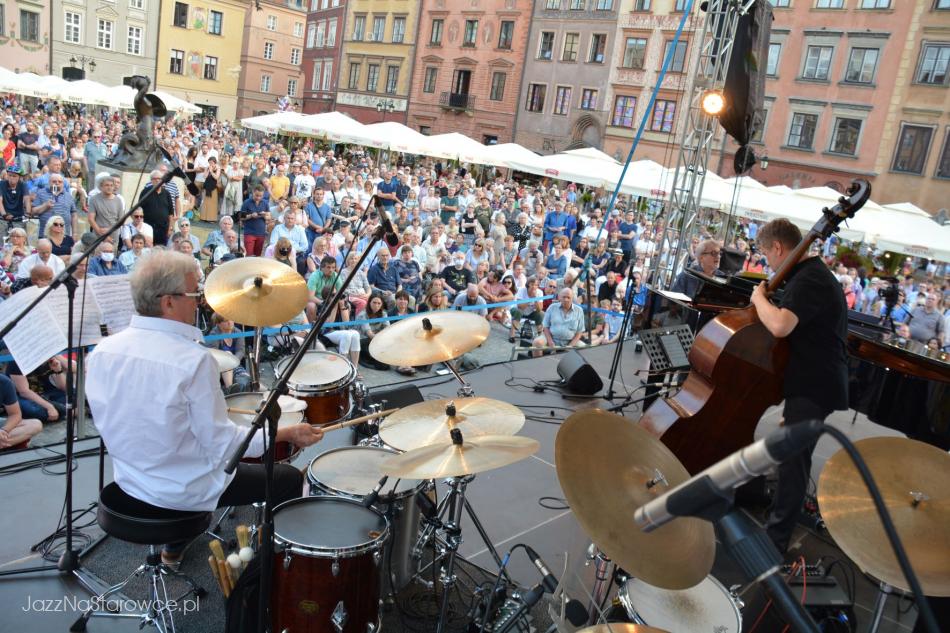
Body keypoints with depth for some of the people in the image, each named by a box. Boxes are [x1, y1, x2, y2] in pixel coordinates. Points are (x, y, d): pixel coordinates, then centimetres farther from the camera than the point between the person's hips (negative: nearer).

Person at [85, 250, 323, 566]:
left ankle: (173, 547, 41)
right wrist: (287, 434, -13)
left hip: (129, 480, 7)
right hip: (185, 490, -7)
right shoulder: (193, 360, -28)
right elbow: (221, 443, -23)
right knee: (289, 478, 9)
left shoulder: (102, 351, -7)